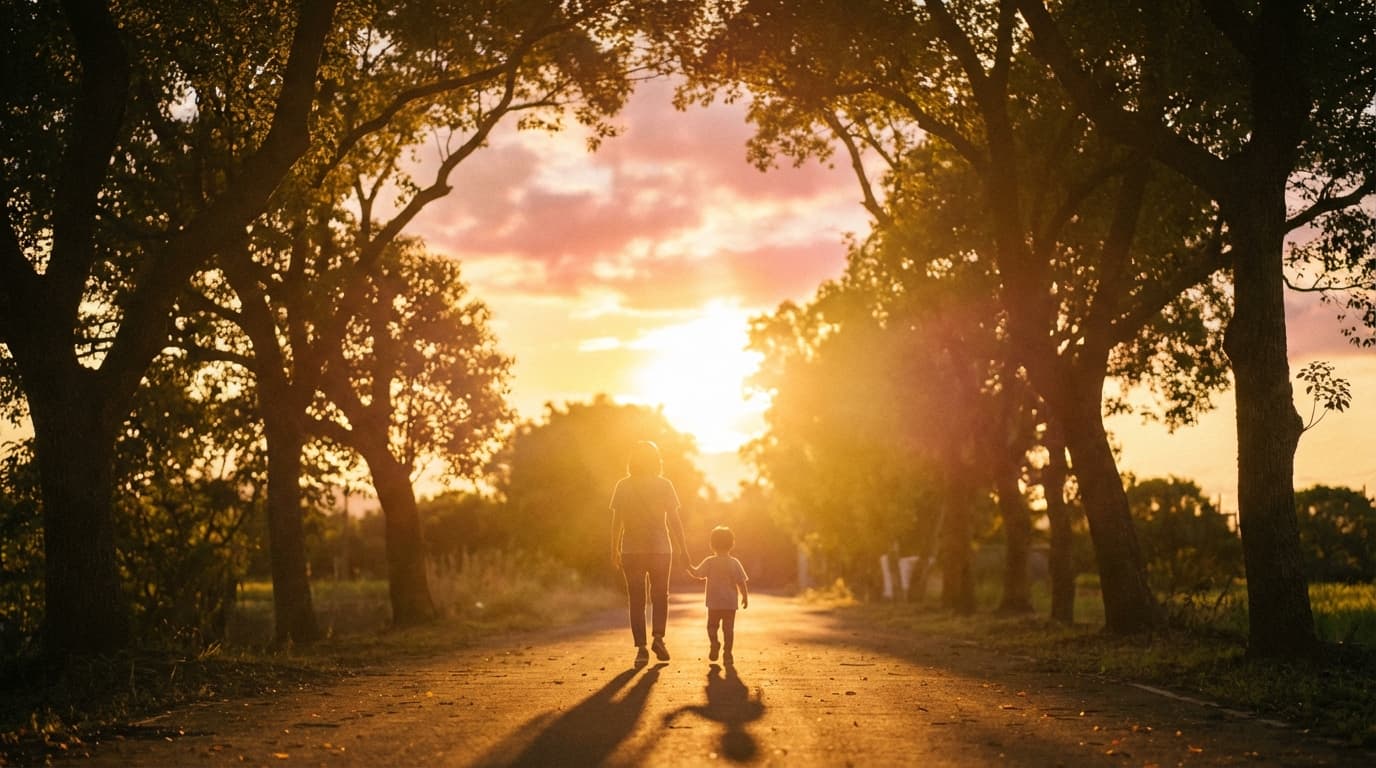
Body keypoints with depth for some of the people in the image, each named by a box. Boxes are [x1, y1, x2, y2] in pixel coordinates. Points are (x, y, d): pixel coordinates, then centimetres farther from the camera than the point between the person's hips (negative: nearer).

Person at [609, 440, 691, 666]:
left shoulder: (623, 486, 0)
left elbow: (616, 521, -1)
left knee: (636, 600, 6)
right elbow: (674, 520, -3)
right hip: (660, 548, 0)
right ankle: (658, 637, -4)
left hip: (631, 550, 0)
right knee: (660, 596, 14)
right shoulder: (664, 485, -3)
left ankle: (641, 648, -1)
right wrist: (682, 548, 2)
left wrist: (614, 550, 6)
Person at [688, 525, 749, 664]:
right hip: (730, 603, 1)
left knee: (712, 625, 14)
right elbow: (742, 582, -4)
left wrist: (689, 567, 14)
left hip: (714, 603, -1)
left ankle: (715, 642, -12)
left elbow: (697, 574, -5)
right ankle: (727, 653, 3)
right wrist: (745, 597, 8)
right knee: (728, 628, 7)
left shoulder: (709, 562, -6)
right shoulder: (734, 563, -3)